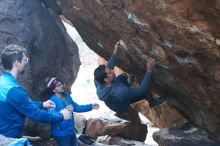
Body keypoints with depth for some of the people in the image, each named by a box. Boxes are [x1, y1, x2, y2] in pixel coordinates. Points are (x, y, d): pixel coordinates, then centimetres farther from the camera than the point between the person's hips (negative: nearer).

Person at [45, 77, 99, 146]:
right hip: (61, 134, -8)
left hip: (71, 131, 8)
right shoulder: (53, 101, -18)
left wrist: (91, 106, 9)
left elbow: (76, 108, 16)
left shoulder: (67, 96, 6)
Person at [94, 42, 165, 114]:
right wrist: (149, 71, -41)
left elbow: (108, 67, -11)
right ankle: (153, 101, 23)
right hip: (123, 108, -5)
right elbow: (142, 90, -39)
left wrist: (115, 52, -8)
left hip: (111, 103, 6)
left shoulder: (98, 81, -31)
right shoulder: (119, 92, -48)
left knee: (123, 76, 13)